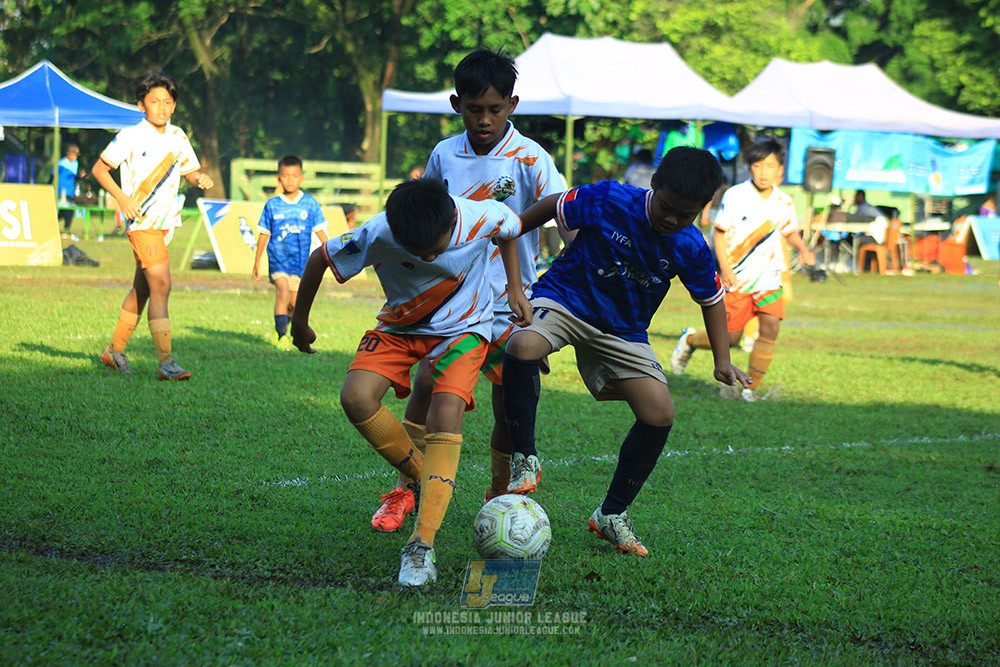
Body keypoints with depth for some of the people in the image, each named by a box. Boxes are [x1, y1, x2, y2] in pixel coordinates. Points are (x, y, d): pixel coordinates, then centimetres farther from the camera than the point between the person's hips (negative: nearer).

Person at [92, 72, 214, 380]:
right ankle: (166, 362, -20)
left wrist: (200, 178, -5)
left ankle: (114, 350, 30)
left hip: (166, 221, 7)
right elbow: (99, 169, -4)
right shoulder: (131, 136, -9)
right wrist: (121, 198, -16)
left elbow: (190, 173, 19)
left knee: (142, 289, 15)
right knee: (161, 285, -17)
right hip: (141, 221, -7)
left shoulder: (178, 136, 8)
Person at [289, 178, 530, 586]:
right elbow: (320, 257, -11)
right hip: (400, 325, 1)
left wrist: (516, 289, 2)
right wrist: (300, 322, 0)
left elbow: (510, 231, 0)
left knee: (446, 411, -25)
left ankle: (422, 546, -25)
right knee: (357, 397, -24)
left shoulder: (481, 218, -28)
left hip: (463, 326, -1)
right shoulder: (377, 235, -30)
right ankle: (423, 479, 0)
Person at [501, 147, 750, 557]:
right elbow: (551, 207, -4)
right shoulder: (608, 200, -20)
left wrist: (722, 361, 1)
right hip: (563, 300, -4)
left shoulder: (691, 249, -10)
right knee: (523, 347, -37)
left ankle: (612, 515, 8)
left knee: (659, 414, -11)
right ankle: (524, 460, -18)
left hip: (623, 331, 4)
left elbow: (711, 300, 8)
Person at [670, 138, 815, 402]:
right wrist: (724, 267, -14)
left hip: (769, 276, 3)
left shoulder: (784, 203, 1)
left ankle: (751, 387, -1)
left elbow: (790, 232, 18)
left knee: (769, 328, -14)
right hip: (737, 277, -3)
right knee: (731, 337, -2)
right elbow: (719, 232, -4)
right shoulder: (735, 196, -10)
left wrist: (803, 249, -3)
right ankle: (690, 340, 30)